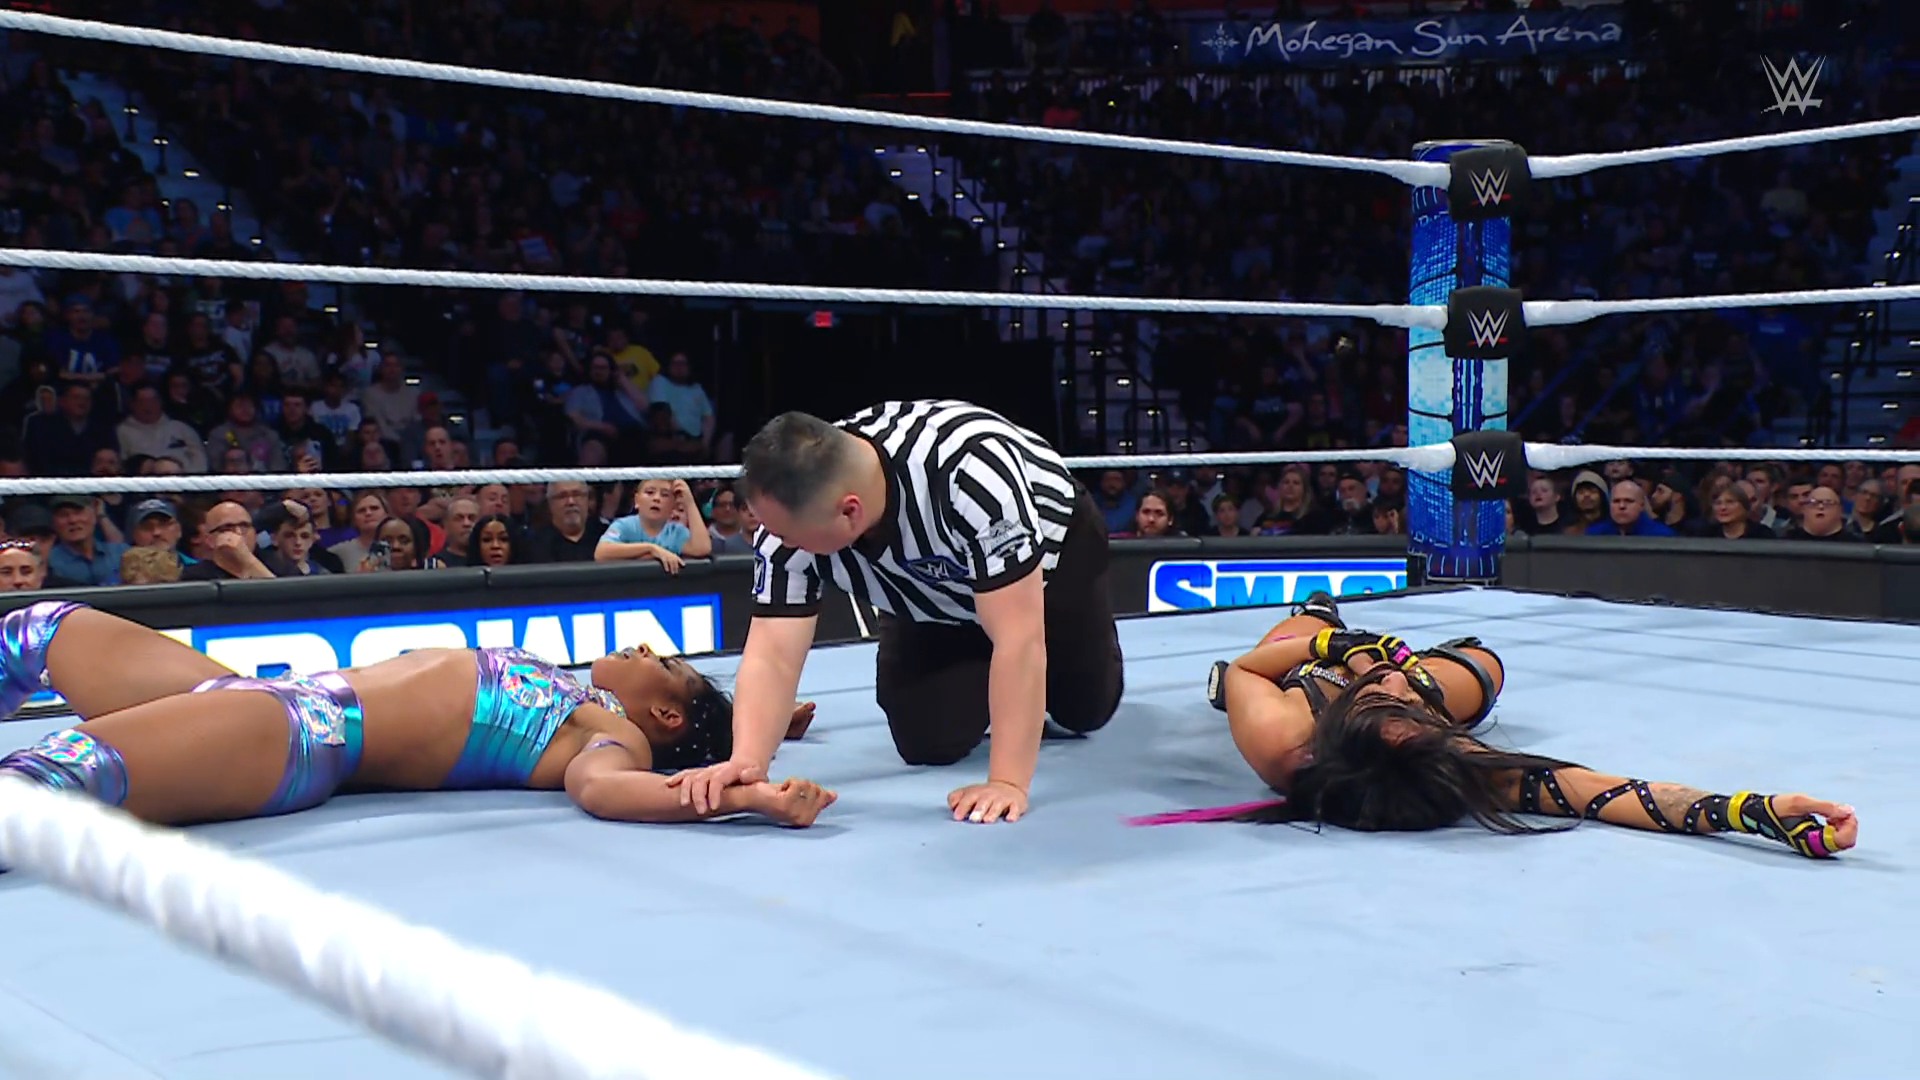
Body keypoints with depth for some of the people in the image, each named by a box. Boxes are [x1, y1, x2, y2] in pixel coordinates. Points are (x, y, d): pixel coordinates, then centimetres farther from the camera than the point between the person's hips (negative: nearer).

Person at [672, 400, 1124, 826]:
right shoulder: (792, 508, -33)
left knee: (1086, 711, 11)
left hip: (1055, 555, -3)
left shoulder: (970, 472, -48)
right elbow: (772, 653, -33)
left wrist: (1009, 782, -48)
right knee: (929, 744, -7)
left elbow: (1018, 637, -46)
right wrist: (746, 760, -50)